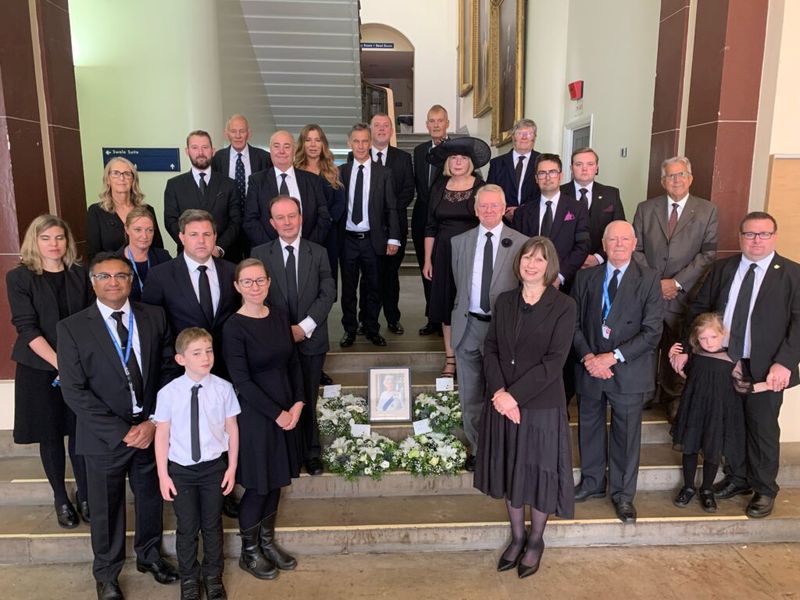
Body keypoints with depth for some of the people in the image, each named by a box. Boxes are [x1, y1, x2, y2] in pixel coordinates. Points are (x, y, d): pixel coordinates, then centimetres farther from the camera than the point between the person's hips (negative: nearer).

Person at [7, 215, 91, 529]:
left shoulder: (80, 274, 4)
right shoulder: (19, 277, -4)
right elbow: (27, 328, -10)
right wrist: (59, 363, -19)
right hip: (40, 370, -1)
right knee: (50, 435, 10)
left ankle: (85, 496, 21)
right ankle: (61, 499, 26)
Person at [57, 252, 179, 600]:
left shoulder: (154, 317, -1)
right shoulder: (72, 328, -9)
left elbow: (169, 370, 0)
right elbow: (74, 391, -11)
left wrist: (153, 422, -11)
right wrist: (121, 432, -16)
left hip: (152, 428, 3)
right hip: (105, 436, -2)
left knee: (151, 497, 19)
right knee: (106, 508, 15)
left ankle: (149, 555, 45)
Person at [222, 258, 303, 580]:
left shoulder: (279, 316, 3)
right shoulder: (234, 327, -15)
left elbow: (293, 362, 7)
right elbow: (242, 381, -18)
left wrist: (297, 403, -4)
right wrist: (277, 413, -16)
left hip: (286, 410, 6)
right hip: (255, 415, -6)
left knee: (276, 480, 16)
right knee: (258, 486, 6)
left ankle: (268, 541, 35)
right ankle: (249, 552, 27)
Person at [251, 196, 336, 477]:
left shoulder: (318, 253, 4)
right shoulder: (260, 254, 1)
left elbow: (328, 293, -2)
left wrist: (304, 326, -13)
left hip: (311, 339, 1)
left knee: (308, 401, 8)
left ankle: (312, 454, 22)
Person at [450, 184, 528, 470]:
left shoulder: (520, 243, -4)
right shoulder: (460, 242, 6)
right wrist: (462, 309, 9)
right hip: (468, 325, 3)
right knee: (470, 394, 12)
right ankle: (477, 447, 29)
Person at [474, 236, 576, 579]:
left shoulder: (563, 306, -9)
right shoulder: (504, 301, 4)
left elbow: (554, 361, -15)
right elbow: (490, 349, 1)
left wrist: (514, 395, -18)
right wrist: (499, 392, -14)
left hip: (542, 405, -4)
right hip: (502, 403, 4)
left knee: (538, 471, 10)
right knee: (510, 470, 15)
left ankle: (536, 541, 33)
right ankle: (516, 537, 35)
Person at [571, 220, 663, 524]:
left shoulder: (649, 279, -5)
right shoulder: (585, 277, 3)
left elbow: (652, 331, -10)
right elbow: (574, 322, 4)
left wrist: (612, 357, -17)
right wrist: (587, 356, -11)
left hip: (628, 371, -2)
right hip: (590, 368, 3)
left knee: (626, 434, 10)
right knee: (589, 428, 15)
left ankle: (622, 493, 29)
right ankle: (592, 482, 36)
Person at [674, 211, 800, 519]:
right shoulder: (722, 268, 6)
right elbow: (698, 308, 7)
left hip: (765, 368, -3)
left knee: (763, 429, 9)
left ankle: (764, 490, 28)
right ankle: (737, 478, 35)